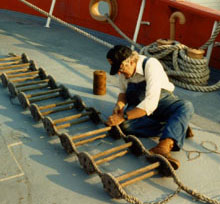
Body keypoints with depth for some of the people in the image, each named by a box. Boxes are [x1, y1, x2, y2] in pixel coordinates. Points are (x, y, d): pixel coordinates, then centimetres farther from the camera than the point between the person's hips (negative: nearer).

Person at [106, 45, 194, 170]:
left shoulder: (151, 64, -26)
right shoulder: (123, 70, -5)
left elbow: (151, 102, -36)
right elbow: (123, 92, 12)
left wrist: (123, 116, -38)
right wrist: (120, 104, -12)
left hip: (162, 101, -4)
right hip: (138, 107, 4)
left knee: (186, 106, -35)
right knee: (124, 125, -30)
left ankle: (163, 147, -58)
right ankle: (178, 128, -24)